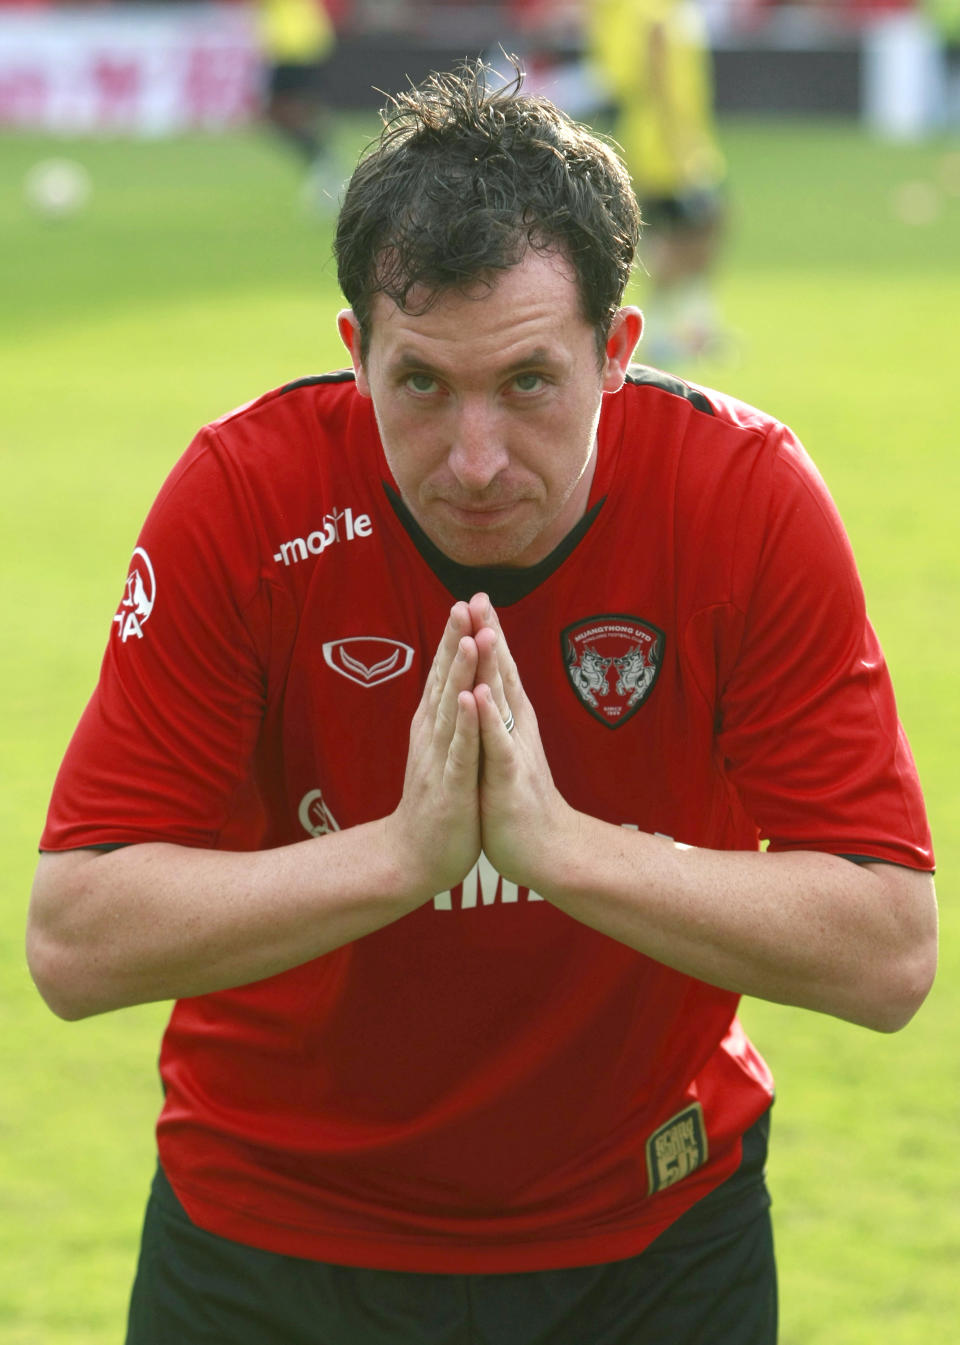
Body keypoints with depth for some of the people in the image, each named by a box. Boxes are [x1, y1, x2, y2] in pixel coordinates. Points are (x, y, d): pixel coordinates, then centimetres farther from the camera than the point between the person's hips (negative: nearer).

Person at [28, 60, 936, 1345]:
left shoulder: (749, 494, -18)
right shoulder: (246, 495, -19)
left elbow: (890, 954, -22)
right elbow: (72, 942, -22)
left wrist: (561, 843, -33)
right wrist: (403, 852, -34)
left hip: (654, 1238, 0)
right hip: (272, 1228, 0)